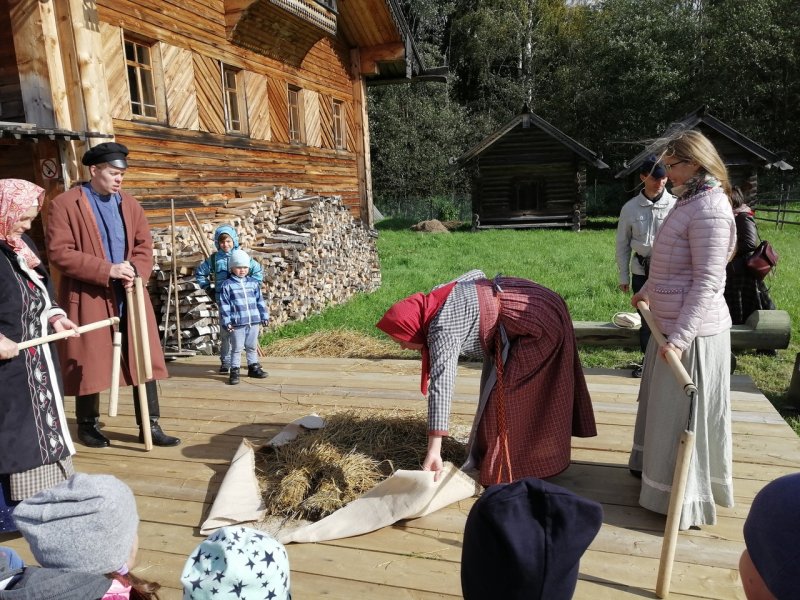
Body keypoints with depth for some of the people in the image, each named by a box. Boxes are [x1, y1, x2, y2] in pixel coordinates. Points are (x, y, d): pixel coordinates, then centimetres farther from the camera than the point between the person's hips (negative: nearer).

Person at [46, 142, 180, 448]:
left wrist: (136, 272, -11)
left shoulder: (130, 204, 11)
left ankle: (150, 425, 14)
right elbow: (59, 252, -14)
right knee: (89, 364, 7)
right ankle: (87, 425, 26)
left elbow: (144, 245, 10)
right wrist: (107, 270, -21)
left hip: (130, 296, 5)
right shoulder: (65, 204, -6)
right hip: (88, 298, -4)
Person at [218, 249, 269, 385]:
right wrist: (226, 322, -11)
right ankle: (234, 370, 12)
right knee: (236, 348, 3)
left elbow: (260, 301, 13)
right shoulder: (226, 285, -4)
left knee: (252, 347, 16)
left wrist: (264, 316, 11)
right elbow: (224, 305, -6)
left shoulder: (254, 283, 8)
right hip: (237, 323, -4)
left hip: (254, 321, 4)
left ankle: (253, 367, 28)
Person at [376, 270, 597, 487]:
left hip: (536, 325, -10)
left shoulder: (442, 331, -25)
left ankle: (500, 468, 9)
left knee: (503, 394, -4)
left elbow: (441, 387, -34)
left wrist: (433, 450, -36)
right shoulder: (437, 297, 2)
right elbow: (476, 274, 17)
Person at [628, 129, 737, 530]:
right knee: (665, 405, 22)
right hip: (671, 322, 10)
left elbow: (707, 282, -24)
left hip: (692, 332, -9)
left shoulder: (710, 209, -19)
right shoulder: (689, 202, 11)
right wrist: (646, 290, 36)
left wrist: (680, 337, -26)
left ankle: (685, 500, 18)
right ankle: (658, 467, 40)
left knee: (684, 414, 2)